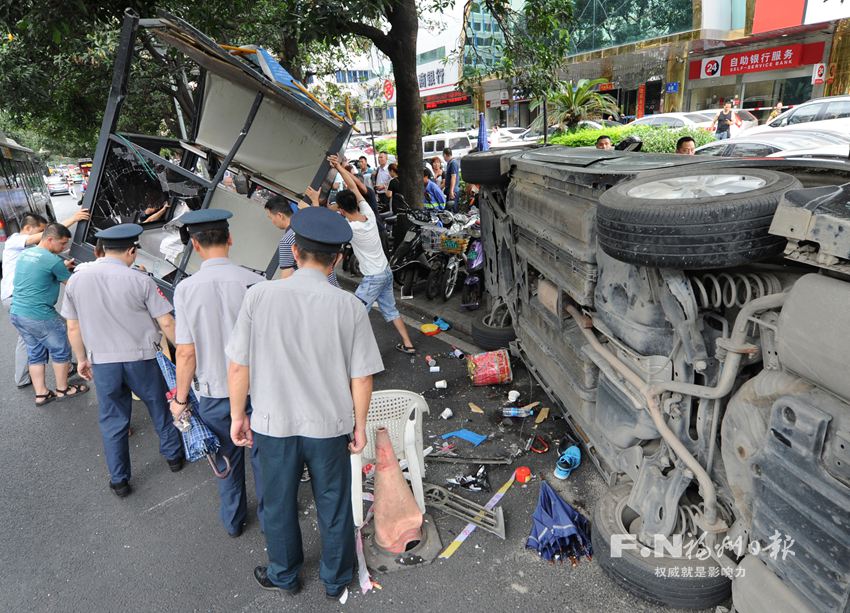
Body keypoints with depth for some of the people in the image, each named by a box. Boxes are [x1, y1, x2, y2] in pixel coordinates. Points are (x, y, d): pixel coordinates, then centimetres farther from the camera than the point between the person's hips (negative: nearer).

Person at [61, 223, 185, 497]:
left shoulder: (76, 280, -3)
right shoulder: (140, 280, -14)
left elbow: (73, 328, 4)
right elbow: (167, 324, -13)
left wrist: (82, 359, 18)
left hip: (102, 363, 3)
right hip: (142, 359, -2)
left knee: (112, 421, 16)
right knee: (160, 409, 20)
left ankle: (119, 481, 26)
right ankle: (173, 456, 36)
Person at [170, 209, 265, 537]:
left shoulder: (186, 289, -13)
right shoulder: (254, 281, -15)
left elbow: (186, 353, -11)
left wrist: (180, 398, 4)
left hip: (214, 391, 1)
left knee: (228, 459, 22)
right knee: (262, 455, 19)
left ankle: (233, 519, 42)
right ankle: (269, 514, 37)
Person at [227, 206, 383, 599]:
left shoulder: (260, 295, -15)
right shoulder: (349, 307, -15)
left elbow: (239, 365, -9)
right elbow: (362, 377, -10)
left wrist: (238, 414, 6)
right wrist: (359, 425, 5)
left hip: (274, 424, 1)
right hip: (329, 426, 0)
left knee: (279, 506, 24)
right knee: (334, 507, 22)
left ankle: (285, 577, 48)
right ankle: (335, 581, 44)